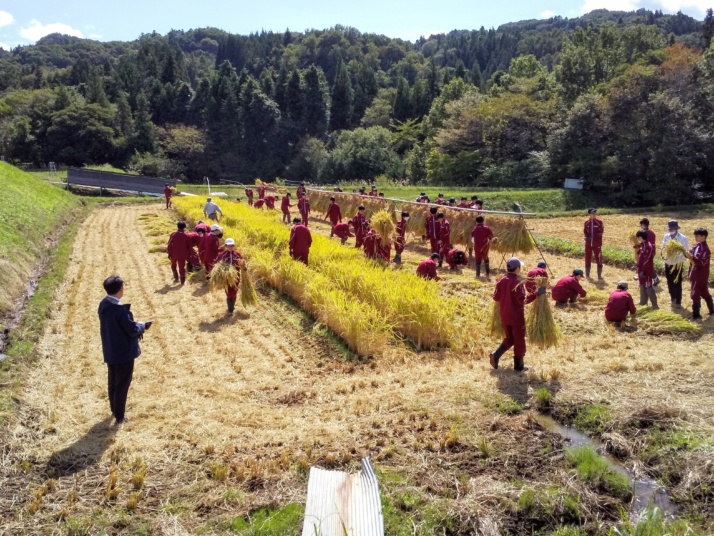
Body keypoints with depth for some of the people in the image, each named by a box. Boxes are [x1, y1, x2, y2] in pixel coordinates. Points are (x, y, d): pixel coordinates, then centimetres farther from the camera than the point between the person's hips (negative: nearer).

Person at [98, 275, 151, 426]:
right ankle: (119, 417, 13)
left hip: (110, 351, 8)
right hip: (124, 352, -8)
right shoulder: (119, 308, -27)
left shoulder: (103, 304, 0)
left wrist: (136, 326, 5)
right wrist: (142, 326, -2)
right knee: (122, 384, 4)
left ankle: (114, 409, 38)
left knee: (113, 381, 22)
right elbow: (132, 330, -22)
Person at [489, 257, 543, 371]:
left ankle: (496, 354, 1)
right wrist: (537, 293, -20)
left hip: (504, 316, 6)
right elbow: (523, 299, -23)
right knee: (519, 341, 7)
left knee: (509, 338, 20)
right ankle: (518, 366, 15)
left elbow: (496, 297, 6)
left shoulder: (501, 281, 0)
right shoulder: (518, 282, -18)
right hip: (517, 316, -6)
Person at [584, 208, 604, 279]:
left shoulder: (599, 222, -4)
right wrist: (586, 237, -10)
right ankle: (587, 274, 21)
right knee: (588, 258, 9)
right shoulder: (586, 222, 3)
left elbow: (601, 231, -3)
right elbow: (584, 231, 8)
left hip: (597, 243, -2)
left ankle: (599, 275, 8)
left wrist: (596, 235, -19)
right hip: (588, 243, 2)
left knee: (598, 259, -1)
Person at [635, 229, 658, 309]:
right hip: (642, 270, 10)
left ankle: (654, 305, -2)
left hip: (647, 271, -10)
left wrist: (642, 271, -22)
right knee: (643, 286, 19)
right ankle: (643, 301, 32)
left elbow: (646, 260, -23)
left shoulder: (648, 246, -22)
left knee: (649, 287, -6)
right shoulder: (643, 245, 8)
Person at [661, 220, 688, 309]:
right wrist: (664, 252, -16)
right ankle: (673, 298, 37)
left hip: (677, 265, -5)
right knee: (670, 283, 17)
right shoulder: (666, 237, 0)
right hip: (668, 264, 5)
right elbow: (662, 249, 6)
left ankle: (678, 302, 18)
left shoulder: (683, 238, -14)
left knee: (677, 284, 4)